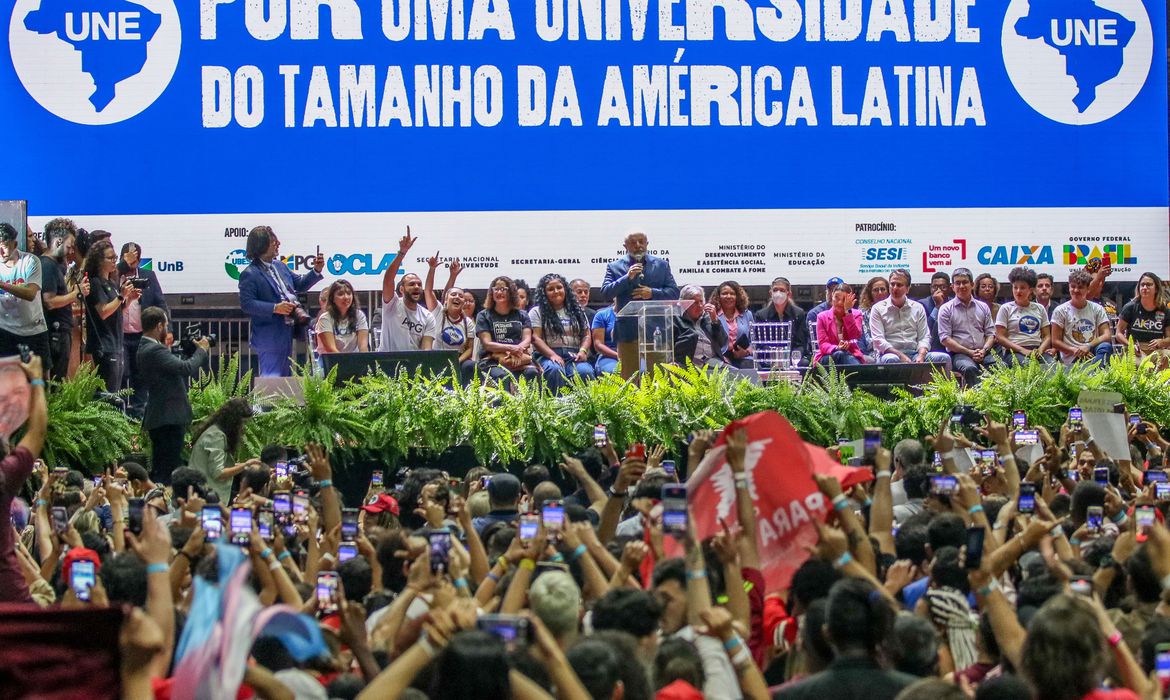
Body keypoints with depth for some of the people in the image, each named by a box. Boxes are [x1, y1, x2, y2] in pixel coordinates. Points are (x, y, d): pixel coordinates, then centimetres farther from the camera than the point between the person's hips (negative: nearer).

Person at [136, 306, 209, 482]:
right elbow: (185, 368, -23)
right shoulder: (154, 350, -18)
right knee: (170, 468, -12)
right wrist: (201, 350, -7)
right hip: (169, 418, -11)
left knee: (159, 469, 13)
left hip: (158, 418, 11)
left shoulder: (145, 348, 14)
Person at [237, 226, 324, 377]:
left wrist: (316, 271, 8)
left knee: (285, 376, 14)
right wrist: (275, 308, -24)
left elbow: (299, 284, 23)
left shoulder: (279, 266, 13)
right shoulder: (249, 274, -12)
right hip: (269, 336, -8)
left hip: (286, 334, 8)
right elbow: (247, 304, -17)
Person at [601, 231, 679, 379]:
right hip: (629, 332, -1)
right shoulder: (614, 267, 8)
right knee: (629, 378, 0)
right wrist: (627, 278, -13)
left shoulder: (662, 265, 13)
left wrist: (653, 293, -9)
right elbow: (605, 294, -3)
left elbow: (674, 292, 8)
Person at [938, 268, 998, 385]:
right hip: (959, 354, -3)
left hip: (982, 353, 3)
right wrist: (969, 352, -8)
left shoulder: (983, 307, 20)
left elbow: (991, 333, 16)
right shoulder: (946, 309, 8)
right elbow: (945, 338, 0)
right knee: (970, 369, -37)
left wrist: (984, 350, -5)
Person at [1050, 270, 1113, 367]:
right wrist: (1075, 351, -13)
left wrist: (1088, 346, -15)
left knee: (1105, 346, -34)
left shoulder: (1097, 309, 13)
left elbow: (1107, 335, 3)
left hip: (1092, 352, 4)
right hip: (1072, 359, -4)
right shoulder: (1060, 311, 6)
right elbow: (1056, 342, 3)